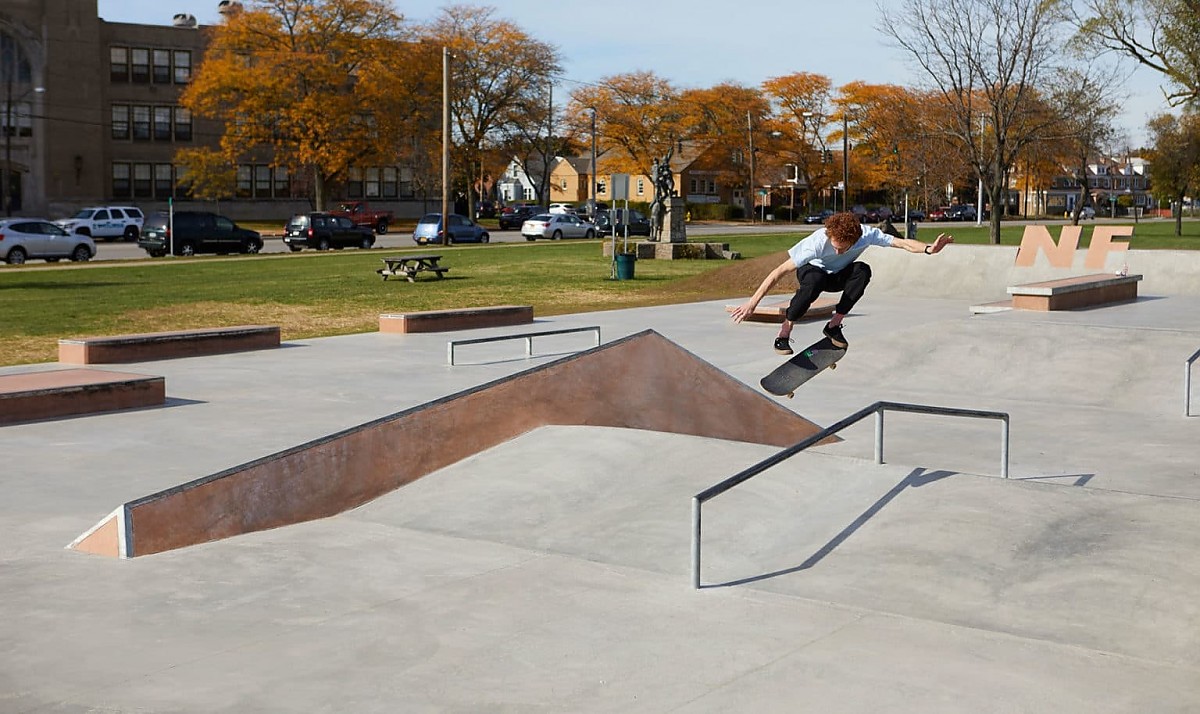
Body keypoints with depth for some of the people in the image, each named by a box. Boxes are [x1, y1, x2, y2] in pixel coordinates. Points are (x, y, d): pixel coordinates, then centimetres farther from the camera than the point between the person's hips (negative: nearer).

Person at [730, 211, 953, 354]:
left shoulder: (867, 235, -27)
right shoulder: (818, 242, -35)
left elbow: (902, 243, -26)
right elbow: (781, 271, -35)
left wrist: (928, 249, -47)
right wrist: (753, 302, -39)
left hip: (838, 277, 4)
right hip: (812, 271, -3)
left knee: (863, 270, -31)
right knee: (815, 279, -42)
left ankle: (834, 325, -20)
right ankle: (784, 332, -27)